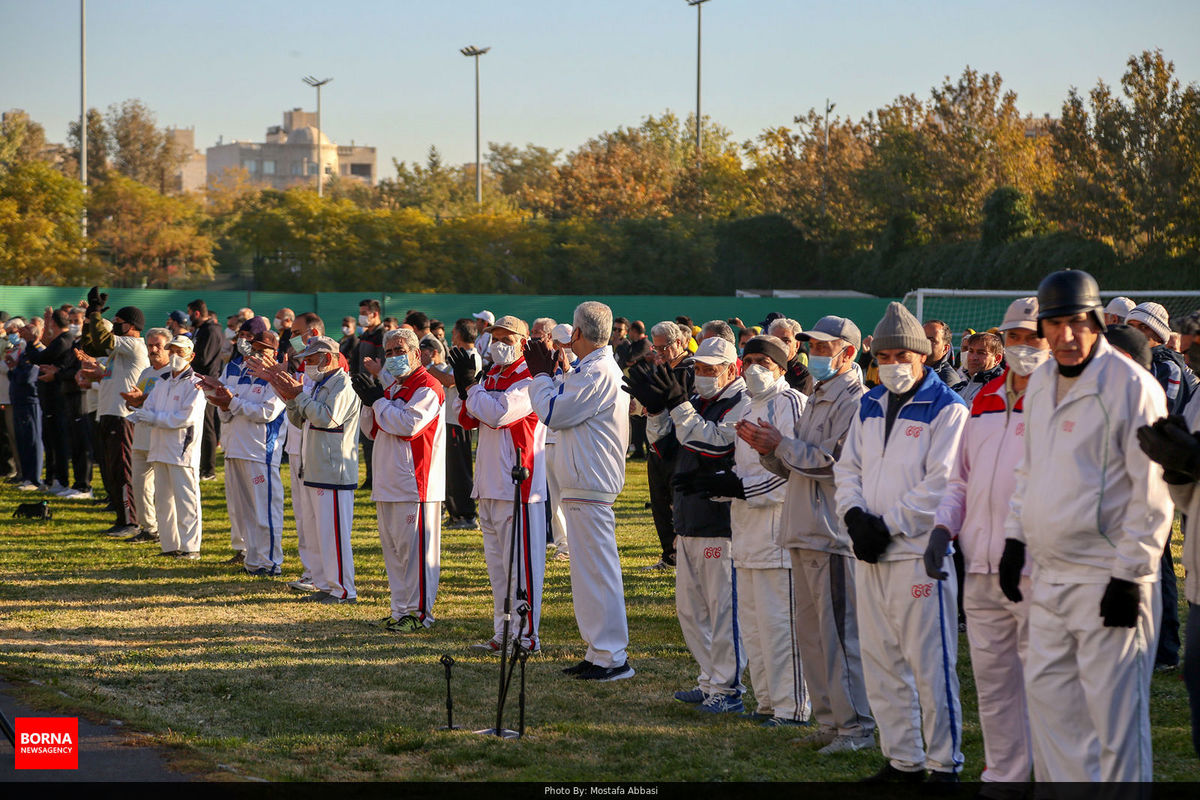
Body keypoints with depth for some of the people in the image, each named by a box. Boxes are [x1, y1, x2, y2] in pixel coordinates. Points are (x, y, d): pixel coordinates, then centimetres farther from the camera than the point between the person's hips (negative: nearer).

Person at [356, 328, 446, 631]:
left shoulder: (428, 388, -10)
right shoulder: (393, 387, 20)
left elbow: (409, 425, -22)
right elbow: (372, 430, 20)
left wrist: (378, 400, -13)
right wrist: (369, 402, 2)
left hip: (414, 482, -9)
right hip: (389, 481, 9)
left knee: (413, 547, -8)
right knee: (392, 546, 11)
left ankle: (419, 612, -3)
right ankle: (400, 607, 18)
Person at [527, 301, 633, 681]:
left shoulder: (597, 373, -17)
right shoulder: (600, 369, 17)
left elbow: (553, 413, -16)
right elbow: (565, 409, 22)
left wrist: (541, 376, -2)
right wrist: (547, 376, 16)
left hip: (589, 485, -11)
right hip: (588, 482, 11)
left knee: (596, 568, -8)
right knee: (589, 568, 14)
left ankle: (613, 657, -6)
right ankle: (599, 651, 20)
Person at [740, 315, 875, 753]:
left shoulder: (854, 402, -10)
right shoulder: (815, 399, 21)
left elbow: (833, 463, -19)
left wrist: (781, 443, -10)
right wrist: (769, 449, 5)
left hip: (834, 536, -10)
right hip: (805, 535, 10)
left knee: (839, 633, -8)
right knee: (810, 632, 13)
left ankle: (856, 727, -3)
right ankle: (830, 721, 20)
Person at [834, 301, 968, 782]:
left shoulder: (945, 409, -6)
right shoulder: (870, 407, 16)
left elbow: (940, 484, -13)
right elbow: (847, 467, 16)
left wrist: (889, 524, -13)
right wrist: (855, 515, -2)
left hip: (919, 551, -7)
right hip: (870, 554, 7)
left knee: (930, 663, -6)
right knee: (880, 662, 11)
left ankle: (944, 762, 2)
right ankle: (901, 759, 20)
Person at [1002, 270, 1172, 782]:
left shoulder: (1130, 385, -12)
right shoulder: (1040, 385, 13)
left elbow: (1151, 490, -13)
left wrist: (1129, 575, -16)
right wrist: (1014, 540, 17)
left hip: (1105, 578, -8)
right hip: (1048, 575, 8)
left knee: (1112, 706, -6)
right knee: (1047, 693, 12)